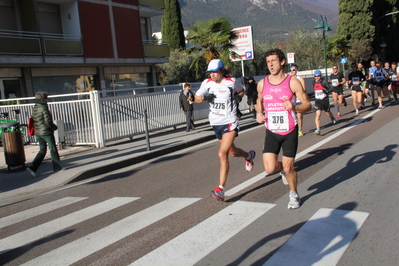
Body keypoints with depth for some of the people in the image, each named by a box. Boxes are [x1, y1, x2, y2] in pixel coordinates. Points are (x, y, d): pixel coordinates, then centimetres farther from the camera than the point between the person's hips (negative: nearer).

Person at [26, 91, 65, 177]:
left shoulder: (35, 108, 8)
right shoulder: (44, 108, -16)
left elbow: (33, 120, 14)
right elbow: (48, 121, -20)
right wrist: (55, 127, -3)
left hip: (38, 132, 7)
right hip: (47, 132, -7)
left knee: (42, 150, 14)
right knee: (53, 149, 7)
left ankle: (32, 167, 2)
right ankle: (58, 167, 18)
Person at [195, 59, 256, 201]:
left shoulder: (231, 82, -5)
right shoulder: (207, 83, 1)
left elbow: (241, 90, 15)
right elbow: (197, 98, 6)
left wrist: (238, 97, -6)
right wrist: (204, 98, -15)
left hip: (230, 122, -5)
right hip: (215, 123, 5)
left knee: (222, 154, -19)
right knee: (232, 152, 19)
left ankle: (221, 190, -15)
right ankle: (249, 155, 54)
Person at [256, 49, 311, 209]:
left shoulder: (293, 82, -9)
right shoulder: (262, 84, 1)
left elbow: (307, 105, -8)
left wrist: (294, 107, -29)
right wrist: (259, 113, 0)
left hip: (290, 132, -2)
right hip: (271, 132, 2)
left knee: (288, 168, 3)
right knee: (270, 168, -9)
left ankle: (294, 194, 33)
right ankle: (282, 168, 29)